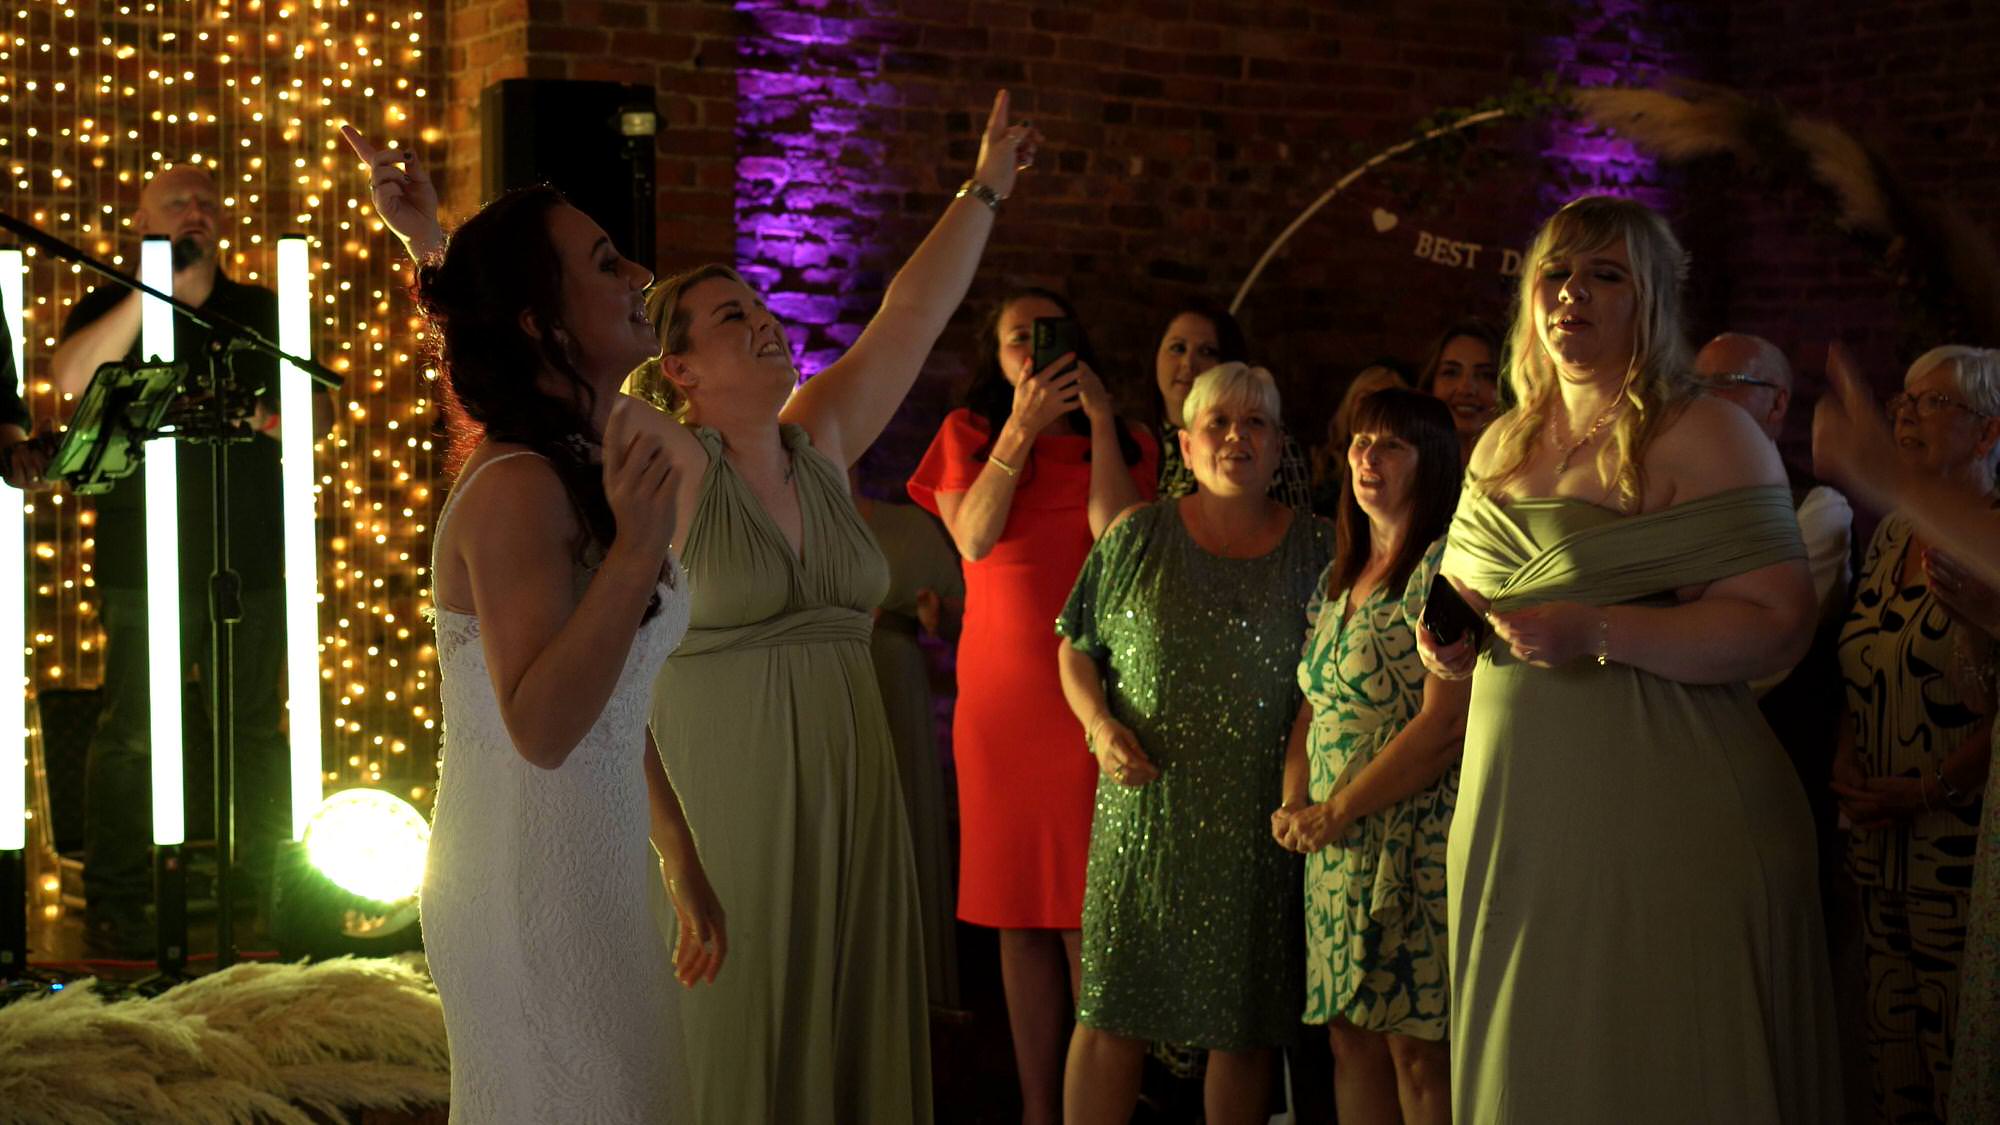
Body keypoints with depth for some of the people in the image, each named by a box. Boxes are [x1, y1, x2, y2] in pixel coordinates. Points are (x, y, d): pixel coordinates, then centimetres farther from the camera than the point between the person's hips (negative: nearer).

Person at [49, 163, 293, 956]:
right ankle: (114, 904, 2)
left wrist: (277, 420, -2)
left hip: (251, 556, 3)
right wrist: (158, 288, -17)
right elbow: (74, 378, -14)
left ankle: (265, 892, 15)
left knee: (258, 730, 6)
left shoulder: (261, 312, 16)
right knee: (133, 733, -5)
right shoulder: (113, 309, 7)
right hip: (146, 558, -3)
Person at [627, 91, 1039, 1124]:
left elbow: (914, 313, 16)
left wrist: (984, 190, 21)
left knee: (852, 1041, 8)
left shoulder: (818, 445, 10)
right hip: (723, 802, -6)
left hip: (847, 798, 6)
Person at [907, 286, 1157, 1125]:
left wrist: (1100, 421, -6)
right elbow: (974, 536, -5)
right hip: (1000, 692, 1)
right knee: (1020, 913, 4)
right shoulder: (970, 432, 12)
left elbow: (1116, 536, -8)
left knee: (1088, 915, -6)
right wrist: (1023, 428, -9)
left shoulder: (1124, 442, 11)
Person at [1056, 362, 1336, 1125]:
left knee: (1245, 1029, 5)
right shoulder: (1136, 539, 5)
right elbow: (1076, 649, 12)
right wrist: (1099, 724, -7)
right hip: (1144, 810, 0)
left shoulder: (1315, 549, 5)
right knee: (1112, 1014, -3)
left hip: (1258, 824, 0)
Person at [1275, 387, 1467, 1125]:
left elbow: (1446, 724, -17)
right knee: (1351, 1037, 7)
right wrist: (1294, 805, 1)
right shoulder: (1337, 580, 16)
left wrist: (1337, 812, -13)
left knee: (1415, 1044, -7)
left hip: (1415, 837, -7)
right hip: (1336, 850, 8)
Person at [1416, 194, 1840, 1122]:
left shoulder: (1703, 436, -6)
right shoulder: (1503, 447, 16)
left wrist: (1597, 631, -23)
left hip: (1660, 818, -6)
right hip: (1513, 815, 6)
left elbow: (1778, 626, -15)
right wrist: (1450, 637, 4)